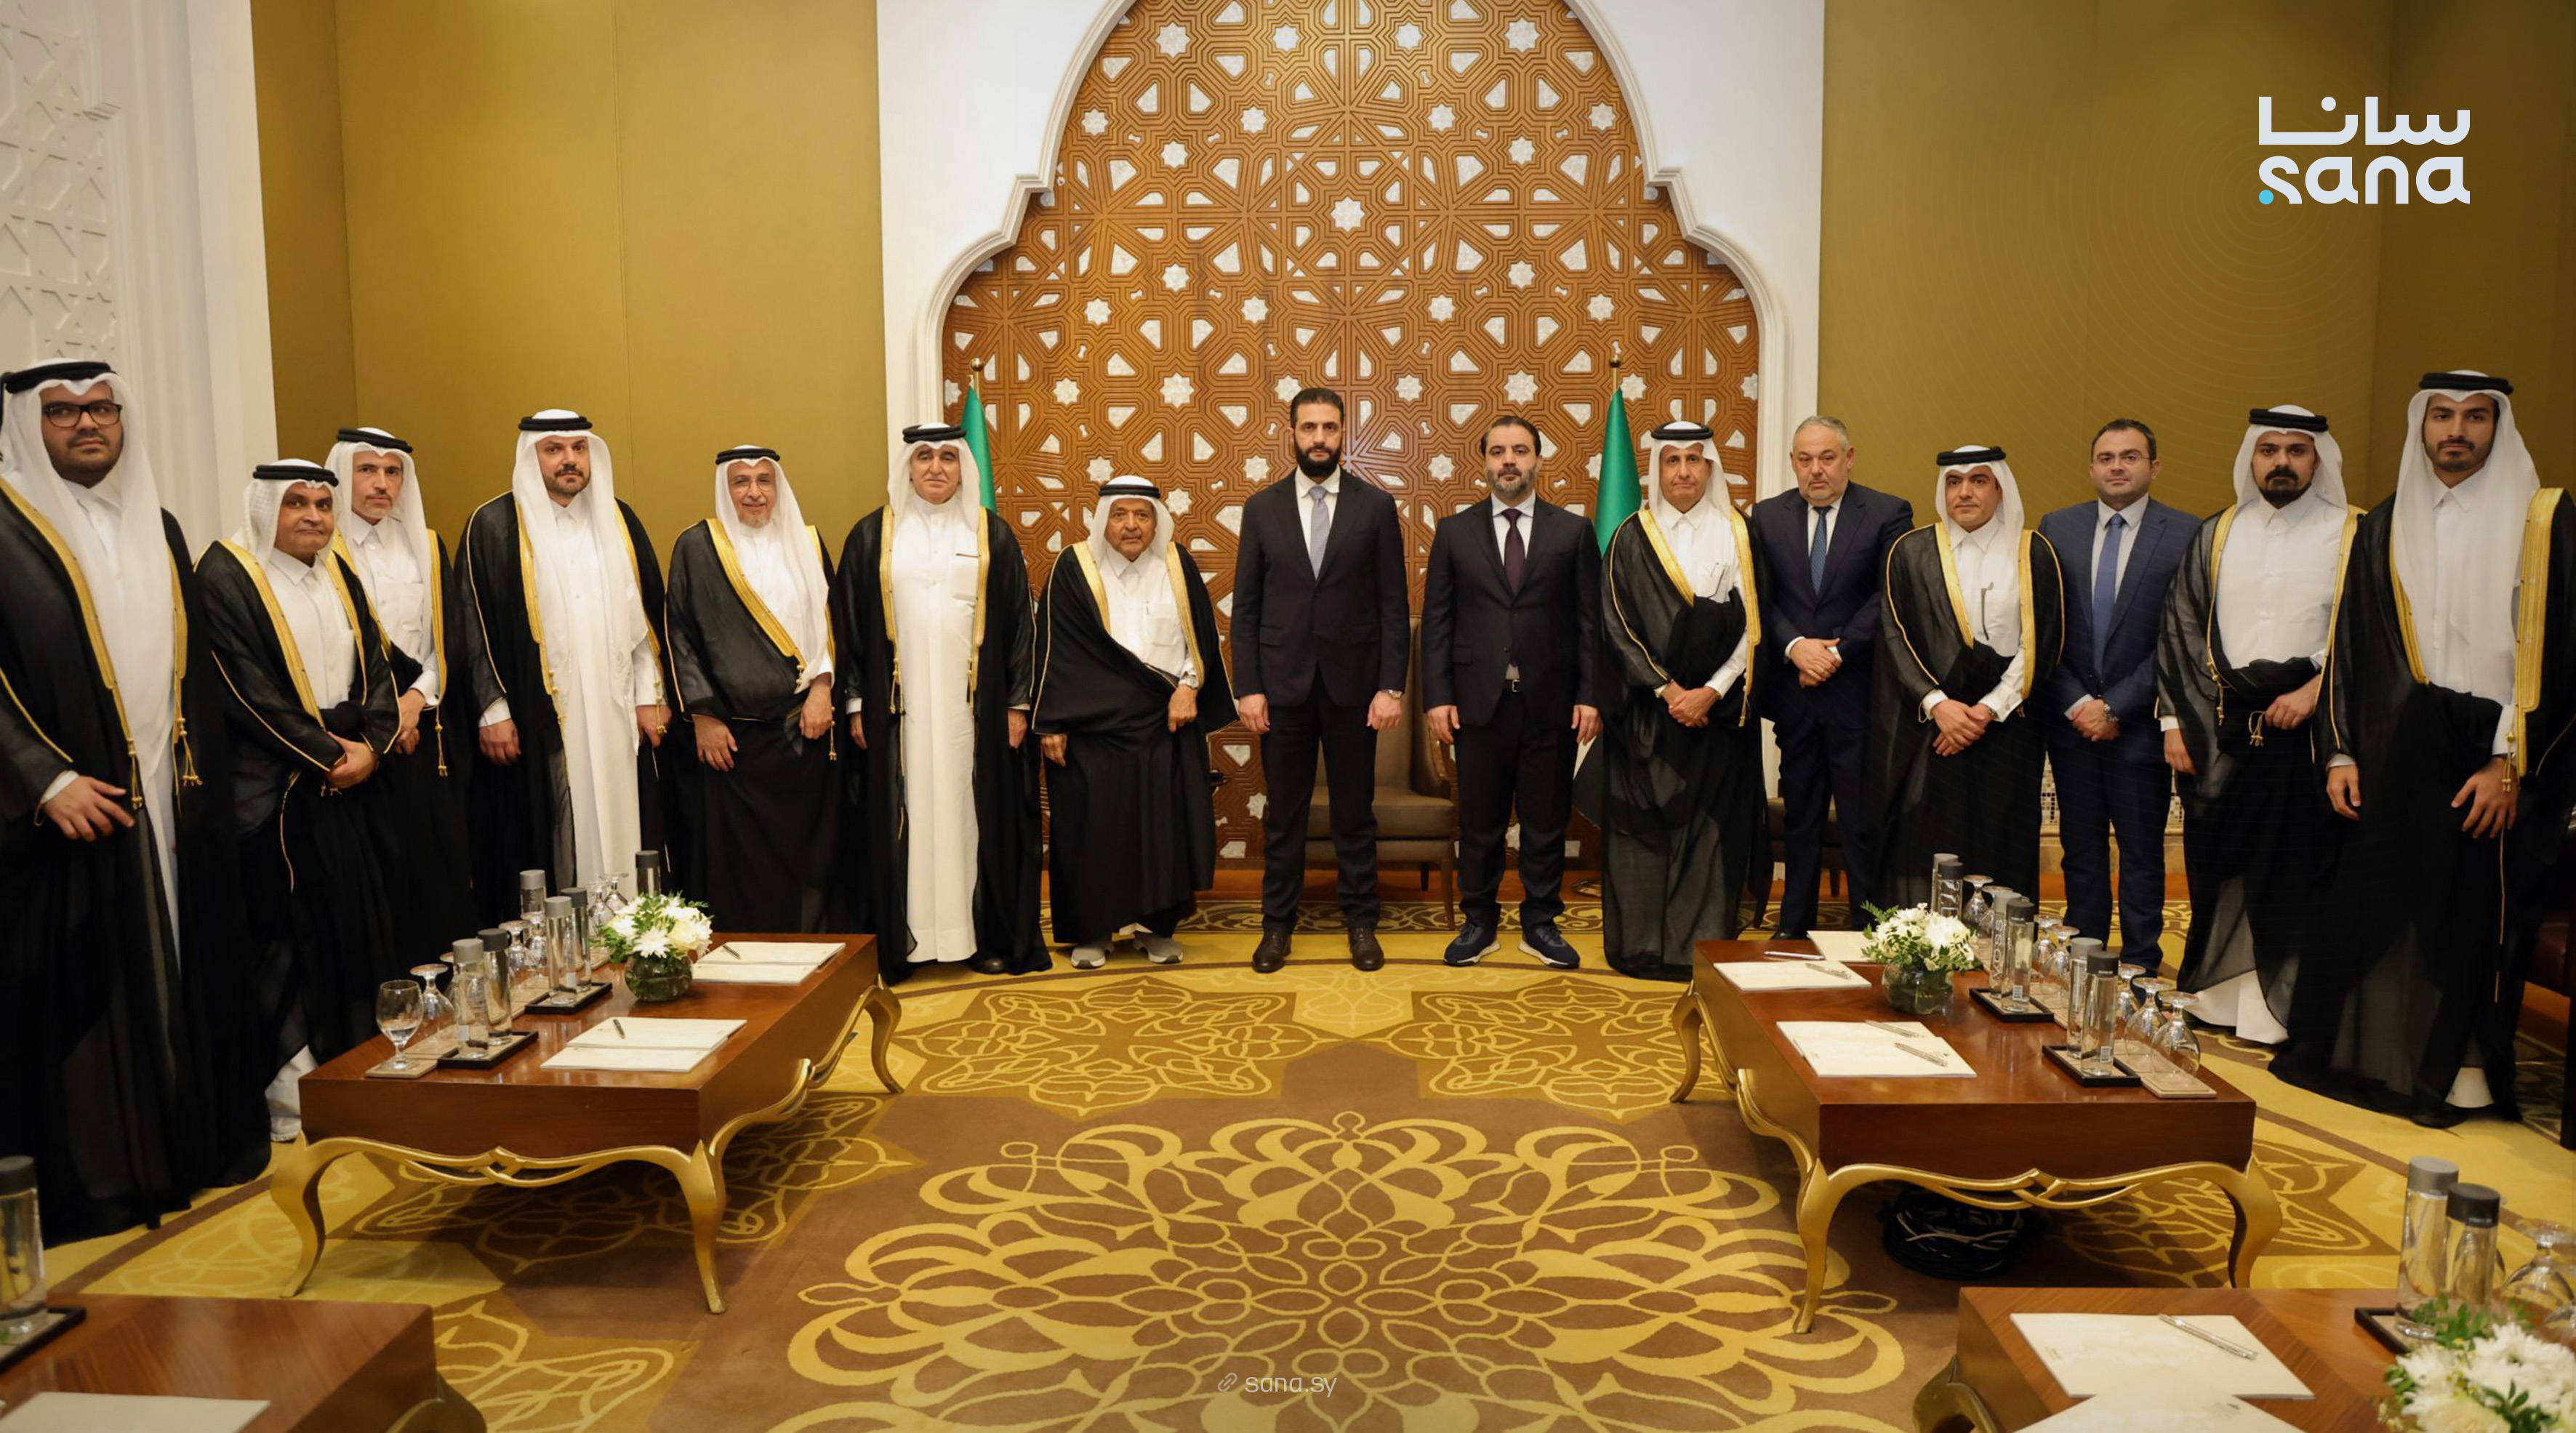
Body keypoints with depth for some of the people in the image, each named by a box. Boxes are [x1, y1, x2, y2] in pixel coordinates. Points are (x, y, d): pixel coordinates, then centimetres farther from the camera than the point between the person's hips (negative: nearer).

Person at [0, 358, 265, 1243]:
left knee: (178, 973, 11)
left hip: (168, 804, 6)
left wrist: (200, 775, 10)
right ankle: (86, 1178, 10)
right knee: (76, 994, 0)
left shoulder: (157, 530, 15)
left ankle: (188, 1146, 22)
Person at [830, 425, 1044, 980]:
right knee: (905, 816, 1)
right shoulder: (872, 535, 6)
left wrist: (1018, 702, -1)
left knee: (976, 814, 4)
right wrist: (855, 703, -2)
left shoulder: (991, 534, 7)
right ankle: (903, 939, 9)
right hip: (898, 708, 0)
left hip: (974, 705, 0)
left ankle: (987, 936, 12)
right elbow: (848, 624, 5)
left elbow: (1018, 622, 5)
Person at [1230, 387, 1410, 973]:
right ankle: (1278, 923, 21)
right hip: (1284, 683, 1)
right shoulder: (1262, 507, 4)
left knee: (1355, 811, 9)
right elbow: (1246, 606, 4)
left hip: (1352, 682, -1)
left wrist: (1392, 685, -7)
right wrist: (1247, 687, -3)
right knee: (1283, 813, 9)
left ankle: (1361, 922, 22)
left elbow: (1394, 605, 0)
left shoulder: (1376, 506, 1)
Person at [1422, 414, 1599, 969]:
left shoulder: (1573, 532, 4)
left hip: (1551, 702, 0)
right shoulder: (1454, 532, 5)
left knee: (1546, 822, 8)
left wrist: (1590, 695, -4)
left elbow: (1589, 621, 3)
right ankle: (1480, 922, 21)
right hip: (1479, 700, 0)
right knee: (1479, 822, 8)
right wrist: (1437, 696, -4)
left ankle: (1540, 923, 21)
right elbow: (1437, 621, 3)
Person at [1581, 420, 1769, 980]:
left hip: (1717, 711, 1)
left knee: (1712, 826, 1)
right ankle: (1641, 946, 8)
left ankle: (1706, 945, 9)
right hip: (1646, 711, -1)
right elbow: (1618, 625, -3)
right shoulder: (1631, 539, 2)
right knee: (1642, 825, 0)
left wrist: (1712, 693, -10)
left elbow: (1750, 625, 2)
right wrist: (1667, 690, -11)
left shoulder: (1737, 535, 5)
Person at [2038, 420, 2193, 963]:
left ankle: (2140, 961, 18)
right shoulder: (2057, 528, 5)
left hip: (2139, 721, -2)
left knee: (2142, 851, 7)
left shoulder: (2186, 534, -4)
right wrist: (2075, 703, -6)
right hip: (2070, 716, 3)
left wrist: (2117, 706, -11)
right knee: (2081, 847, 11)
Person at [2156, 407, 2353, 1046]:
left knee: (2292, 872, -2)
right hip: (2220, 730, 3)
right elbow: (2180, 628, 9)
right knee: (2220, 866, 7)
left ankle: (2277, 1006, 8)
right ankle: (2222, 989, 19)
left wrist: (2313, 691, -14)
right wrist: (2175, 721, 3)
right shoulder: (2216, 536, 11)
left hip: (2306, 729, -3)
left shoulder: (2354, 536, 2)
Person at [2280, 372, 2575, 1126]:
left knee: (2474, 913, 2)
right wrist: (2341, 752, 3)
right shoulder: (2384, 527, 10)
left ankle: (2460, 1067, 16)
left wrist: (2511, 762, -12)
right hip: (2395, 749, 3)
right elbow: (2350, 645, 10)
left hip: (2489, 756, -3)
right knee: (2375, 901, 5)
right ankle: (2371, 1053, 18)